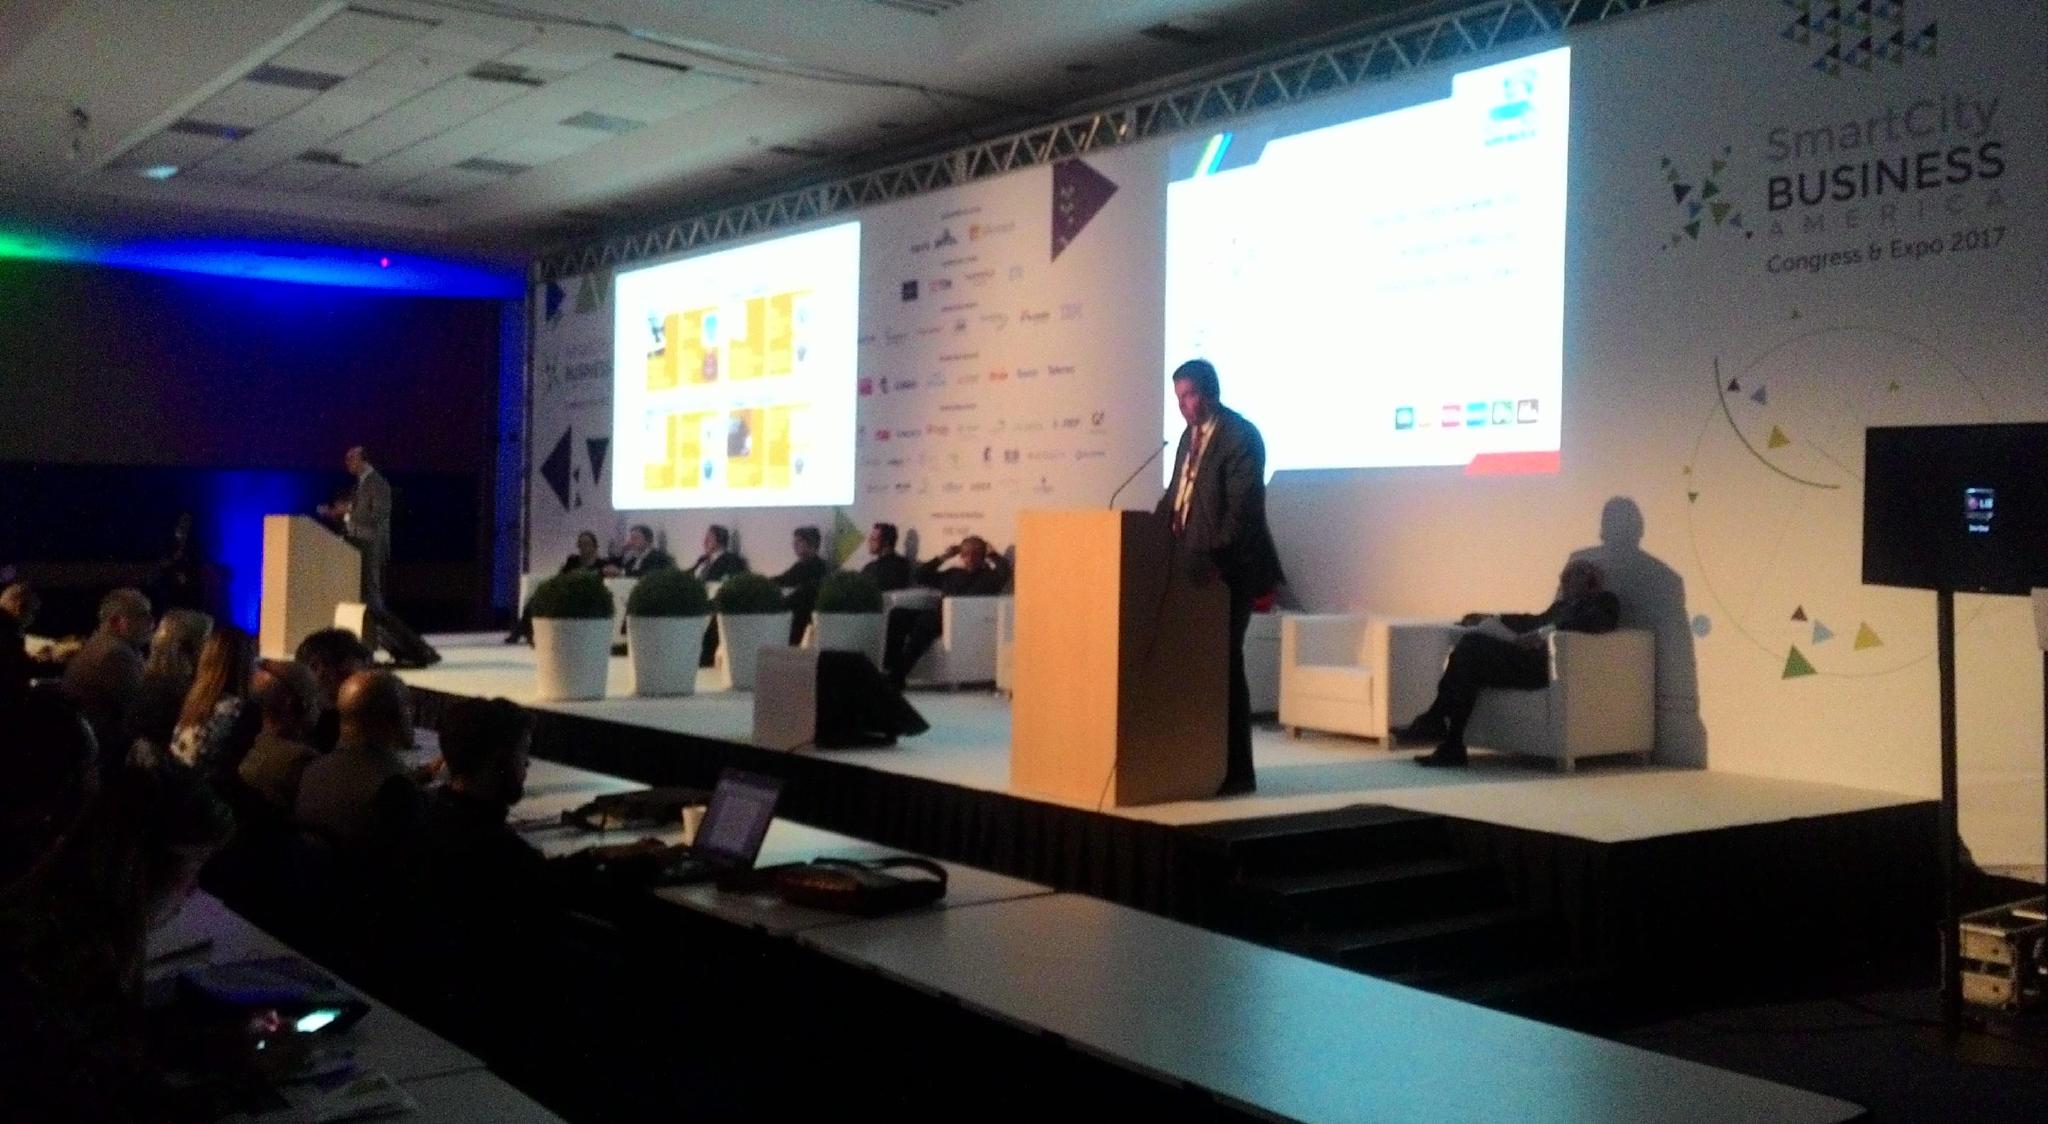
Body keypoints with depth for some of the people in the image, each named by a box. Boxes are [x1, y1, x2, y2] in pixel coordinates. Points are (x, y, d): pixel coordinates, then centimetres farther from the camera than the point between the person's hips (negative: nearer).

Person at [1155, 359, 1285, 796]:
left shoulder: (1241, 435, -12)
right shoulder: (1190, 435, 15)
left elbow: (1243, 508, -20)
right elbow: (1175, 496, 19)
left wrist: (1216, 559, -28)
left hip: (1225, 570, -8)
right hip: (1193, 567, 8)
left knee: (1224, 664, -4)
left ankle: (1236, 771, 5)